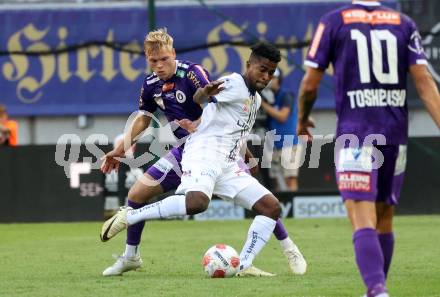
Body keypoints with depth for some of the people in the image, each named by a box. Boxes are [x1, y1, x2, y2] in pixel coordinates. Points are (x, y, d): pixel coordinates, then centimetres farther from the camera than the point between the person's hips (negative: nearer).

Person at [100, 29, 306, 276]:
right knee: (137, 193, 0)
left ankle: (290, 249, -4)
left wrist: (195, 126, -37)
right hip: (187, 150, 6)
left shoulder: (193, 73, -18)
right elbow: (143, 119, 18)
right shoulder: (151, 85, 2)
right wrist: (120, 150, 17)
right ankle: (131, 256, 17)